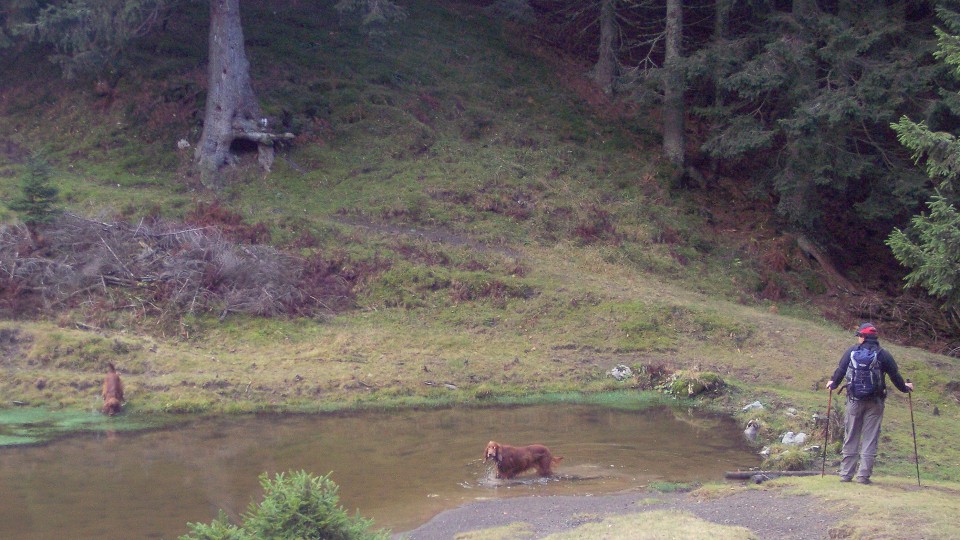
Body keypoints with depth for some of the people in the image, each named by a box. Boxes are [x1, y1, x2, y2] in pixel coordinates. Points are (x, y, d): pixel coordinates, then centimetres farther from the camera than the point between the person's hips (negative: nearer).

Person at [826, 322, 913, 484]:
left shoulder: (851, 352, 0)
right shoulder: (883, 354, -2)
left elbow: (840, 371, 6)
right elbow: (895, 376, 2)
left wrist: (833, 383, 26)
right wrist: (905, 388, 21)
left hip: (854, 400, 1)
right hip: (875, 402, -1)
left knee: (851, 438, 9)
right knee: (870, 439, 2)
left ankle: (846, 473, 11)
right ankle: (864, 475, -1)